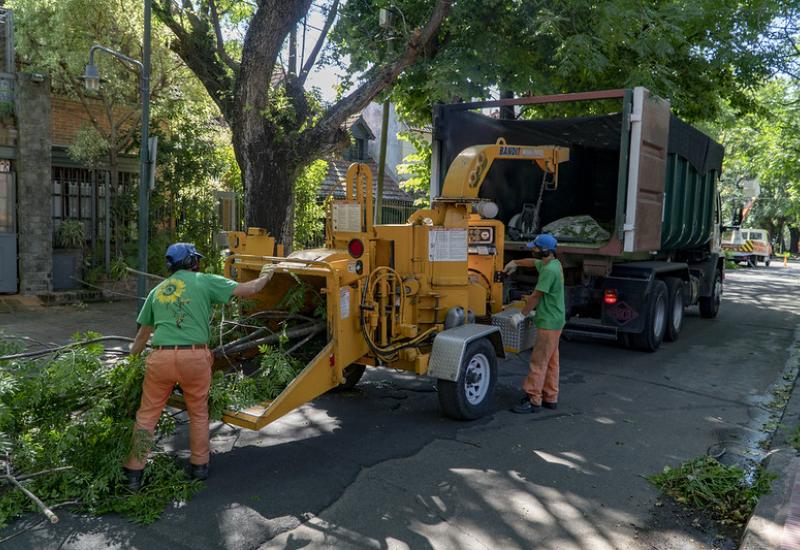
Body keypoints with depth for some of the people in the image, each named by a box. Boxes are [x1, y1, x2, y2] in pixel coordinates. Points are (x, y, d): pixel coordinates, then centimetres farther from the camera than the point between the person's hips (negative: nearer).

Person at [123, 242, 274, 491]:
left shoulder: (157, 291, 18)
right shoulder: (204, 281, 6)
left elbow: (143, 333, 26)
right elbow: (248, 289, 5)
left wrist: (132, 354, 44)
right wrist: (265, 277, 26)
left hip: (161, 357, 3)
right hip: (195, 356, -2)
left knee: (147, 414, 15)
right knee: (199, 413, 17)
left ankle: (134, 472, 19)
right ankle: (199, 465, 28)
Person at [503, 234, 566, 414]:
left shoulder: (549, 270, -21)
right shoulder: (553, 264, 8)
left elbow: (535, 297, -18)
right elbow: (533, 262, 30)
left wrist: (522, 315, -8)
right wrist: (515, 263, 35)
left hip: (548, 323, -10)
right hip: (554, 321, 10)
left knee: (539, 362, -6)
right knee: (551, 362, 15)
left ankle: (533, 400, -2)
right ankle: (550, 398, 23)